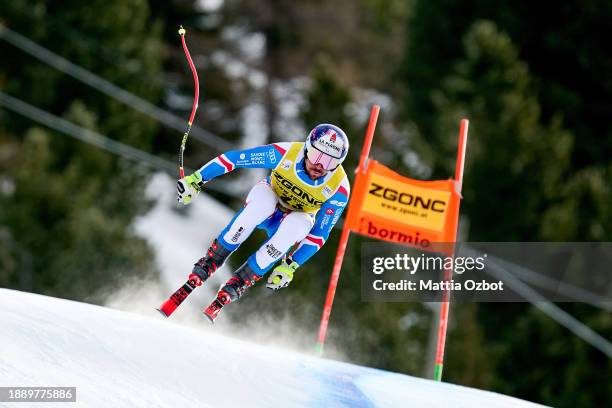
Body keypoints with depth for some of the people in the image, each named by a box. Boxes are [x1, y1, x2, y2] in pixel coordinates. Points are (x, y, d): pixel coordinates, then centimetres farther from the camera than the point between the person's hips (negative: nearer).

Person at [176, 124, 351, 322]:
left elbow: (319, 234, -17)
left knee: (300, 223, -37)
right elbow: (233, 158, -20)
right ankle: (209, 263, -26)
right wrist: (197, 179, -21)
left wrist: (290, 267, -22)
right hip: (267, 200, 0)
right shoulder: (286, 153, -28)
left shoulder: (339, 189, -26)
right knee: (264, 199, -37)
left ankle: (237, 285, -27)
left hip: (294, 221, 1)